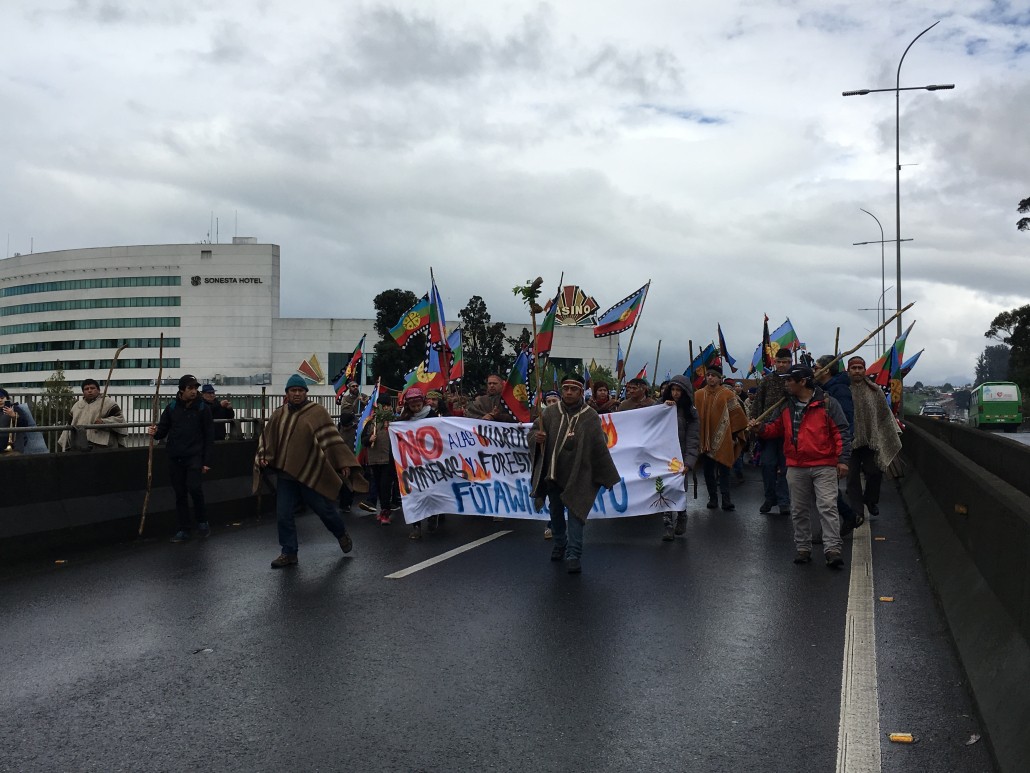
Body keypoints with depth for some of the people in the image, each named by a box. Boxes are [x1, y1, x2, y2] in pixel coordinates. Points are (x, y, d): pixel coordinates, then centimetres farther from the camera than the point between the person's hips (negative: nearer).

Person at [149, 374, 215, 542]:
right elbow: (163, 431, 9)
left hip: (195, 456, -3)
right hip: (175, 457, 3)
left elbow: (209, 436, -2)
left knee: (195, 488, -17)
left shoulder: (203, 408, -2)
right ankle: (185, 530, 15)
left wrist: (206, 461, -7)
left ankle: (202, 522, 6)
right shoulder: (171, 408, 5)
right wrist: (156, 432, -16)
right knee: (180, 494, 7)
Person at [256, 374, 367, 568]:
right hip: (286, 474, 4)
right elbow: (267, 437, 16)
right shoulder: (279, 414, 7)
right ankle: (289, 553, 15)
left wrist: (343, 462, -16)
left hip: (312, 472, -4)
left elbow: (331, 438, -11)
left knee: (325, 509, 7)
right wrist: (263, 457, 0)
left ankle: (342, 534, 36)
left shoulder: (317, 412, -7)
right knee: (283, 514, 1)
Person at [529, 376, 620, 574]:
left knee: (575, 514, -8)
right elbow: (533, 432, 7)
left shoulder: (590, 417, -5)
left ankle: (574, 555, -3)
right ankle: (560, 545, 37)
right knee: (555, 513, 17)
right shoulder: (549, 413, 1)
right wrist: (537, 437, -19)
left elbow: (600, 448, -2)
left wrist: (608, 477, 1)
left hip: (577, 476, -3)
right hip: (552, 474, 3)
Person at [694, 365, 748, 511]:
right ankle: (712, 498, 17)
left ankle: (726, 500, 2)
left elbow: (737, 416, 1)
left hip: (722, 441, -3)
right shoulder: (698, 395, 5)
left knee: (723, 471, -2)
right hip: (704, 440, 3)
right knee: (708, 471, 7)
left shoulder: (727, 394, -2)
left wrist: (734, 435, -2)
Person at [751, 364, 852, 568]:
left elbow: (841, 432, -7)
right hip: (796, 468, 5)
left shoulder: (827, 403, -6)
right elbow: (775, 428, 19)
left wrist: (842, 459, -12)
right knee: (799, 511, 10)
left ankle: (832, 549, -7)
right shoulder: (786, 407, 9)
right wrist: (760, 428, -2)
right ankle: (803, 548, 21)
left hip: (824, 467, -5)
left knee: (827, 507, -10)